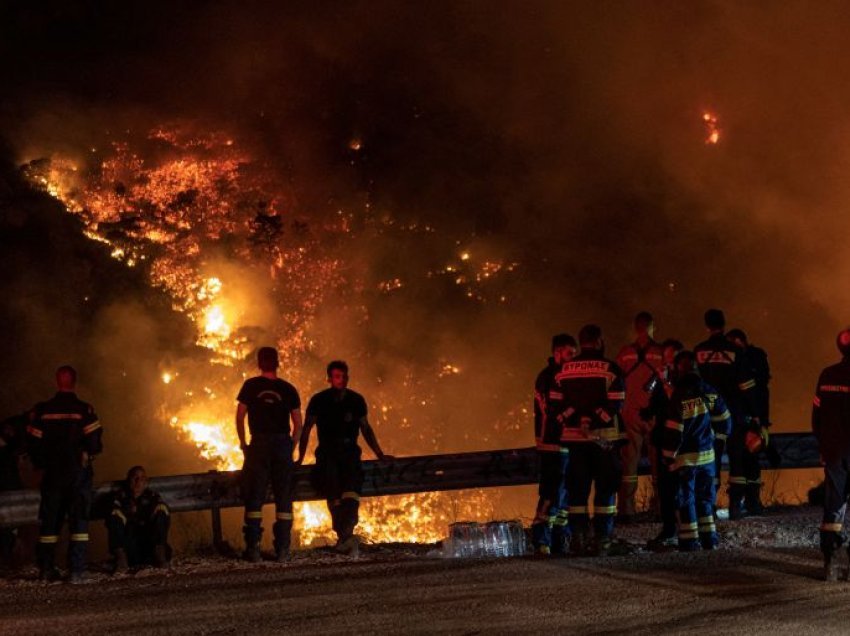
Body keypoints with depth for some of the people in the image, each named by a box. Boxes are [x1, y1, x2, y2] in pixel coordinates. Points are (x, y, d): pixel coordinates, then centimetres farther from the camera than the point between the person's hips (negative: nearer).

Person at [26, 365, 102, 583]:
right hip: (78, 473, -2)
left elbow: (32, 444, -2)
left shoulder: (41, 410, -2)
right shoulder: (84, 410, -9)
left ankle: (46, 569, 14)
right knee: (79, 520, 1)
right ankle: (77, 570, -7)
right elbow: (94, 443, -13)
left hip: (52, 474, 2)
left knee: (49, 521, 12)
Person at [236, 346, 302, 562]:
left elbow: (240, 416, 1)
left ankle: (253, 548, -4)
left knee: (254, 498, 2)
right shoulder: (288, 389, 6)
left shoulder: (251, 386, 2)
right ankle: (282, 549, 2)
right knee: (284, 498, 6)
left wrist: (243, 444, 11)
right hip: (283, 442, 1)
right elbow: (298, 424, 4)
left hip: (259, 443, -1)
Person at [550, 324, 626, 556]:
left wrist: (575, 421, -2)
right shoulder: (610, 369, -5)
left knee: (577, 490, 9)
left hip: (575, 438, 3)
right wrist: (593, 420, -12)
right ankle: (602, 539, -2)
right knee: (605, 489, 3)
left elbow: (556, 406, 1)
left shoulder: (564, 371, 7)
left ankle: (577, 540, 5)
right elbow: (615, 405, -14)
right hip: (604, 437, -3)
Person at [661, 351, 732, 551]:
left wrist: (668, 457, -8)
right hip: (707, 455, 5)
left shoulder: (679, 396, -16)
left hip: (685, 457, -5)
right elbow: (724, 420, 8)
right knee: (705, 497, 15)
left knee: (686, 499, 0)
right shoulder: (710, 393, 2)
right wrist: (716, 436, 26)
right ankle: (709, 539, 15)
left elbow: (673, 430, -16)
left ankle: (690, 541, -1)